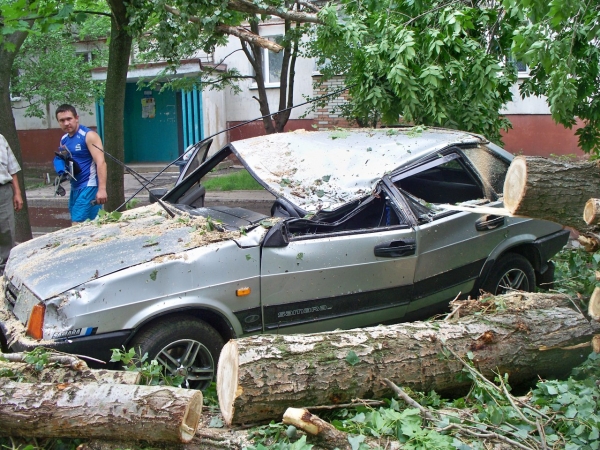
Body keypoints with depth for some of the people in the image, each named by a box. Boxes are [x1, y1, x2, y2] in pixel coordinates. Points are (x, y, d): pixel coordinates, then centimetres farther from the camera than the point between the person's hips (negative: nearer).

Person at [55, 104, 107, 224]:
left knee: (78, 225, -14)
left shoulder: (89, 136, -10)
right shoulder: (63, 140, 14)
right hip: (75, 187, 8)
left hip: (89, 187, -8)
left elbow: (101, 163, -18)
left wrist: (102, 189, -27)